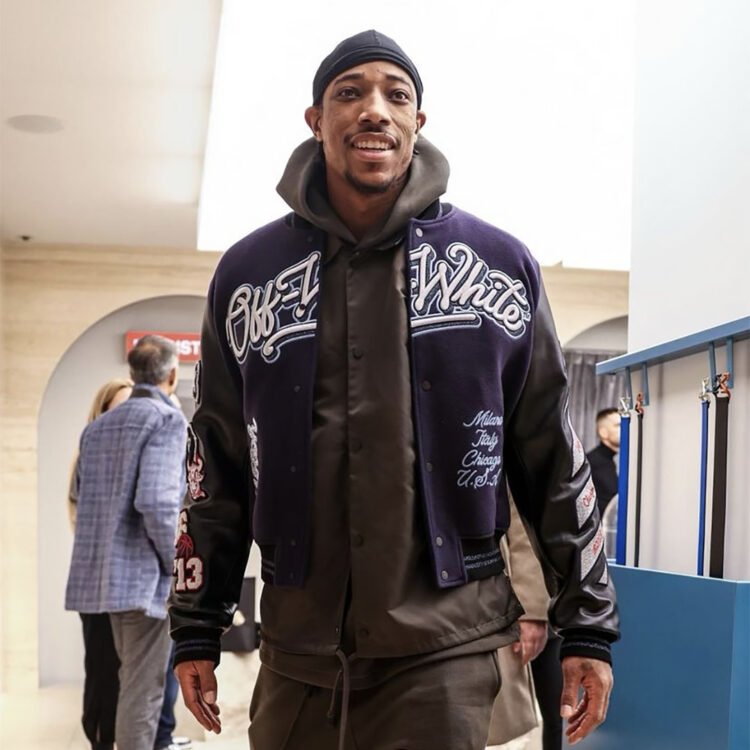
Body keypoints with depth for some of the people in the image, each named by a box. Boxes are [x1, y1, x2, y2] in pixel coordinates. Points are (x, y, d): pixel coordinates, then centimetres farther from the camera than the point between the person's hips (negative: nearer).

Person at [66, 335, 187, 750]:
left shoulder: (96, 426, 12)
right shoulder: (167, 419, -12)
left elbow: (87, 499, 12)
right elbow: (155, 501, -23)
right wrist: (176, 564, -11)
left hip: (105, 573, 8)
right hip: (144, 574, -8)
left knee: (133, 680, 22)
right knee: (143, 690, -1)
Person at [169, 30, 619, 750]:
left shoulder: (500, 263, 2)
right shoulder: (247, 271, 5)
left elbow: (555, 457, 4)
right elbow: (216, 460, 9)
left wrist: (587, 625, 3)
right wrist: (196, 626, 10)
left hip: (446, 656, -1)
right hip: (296, 654, 2)